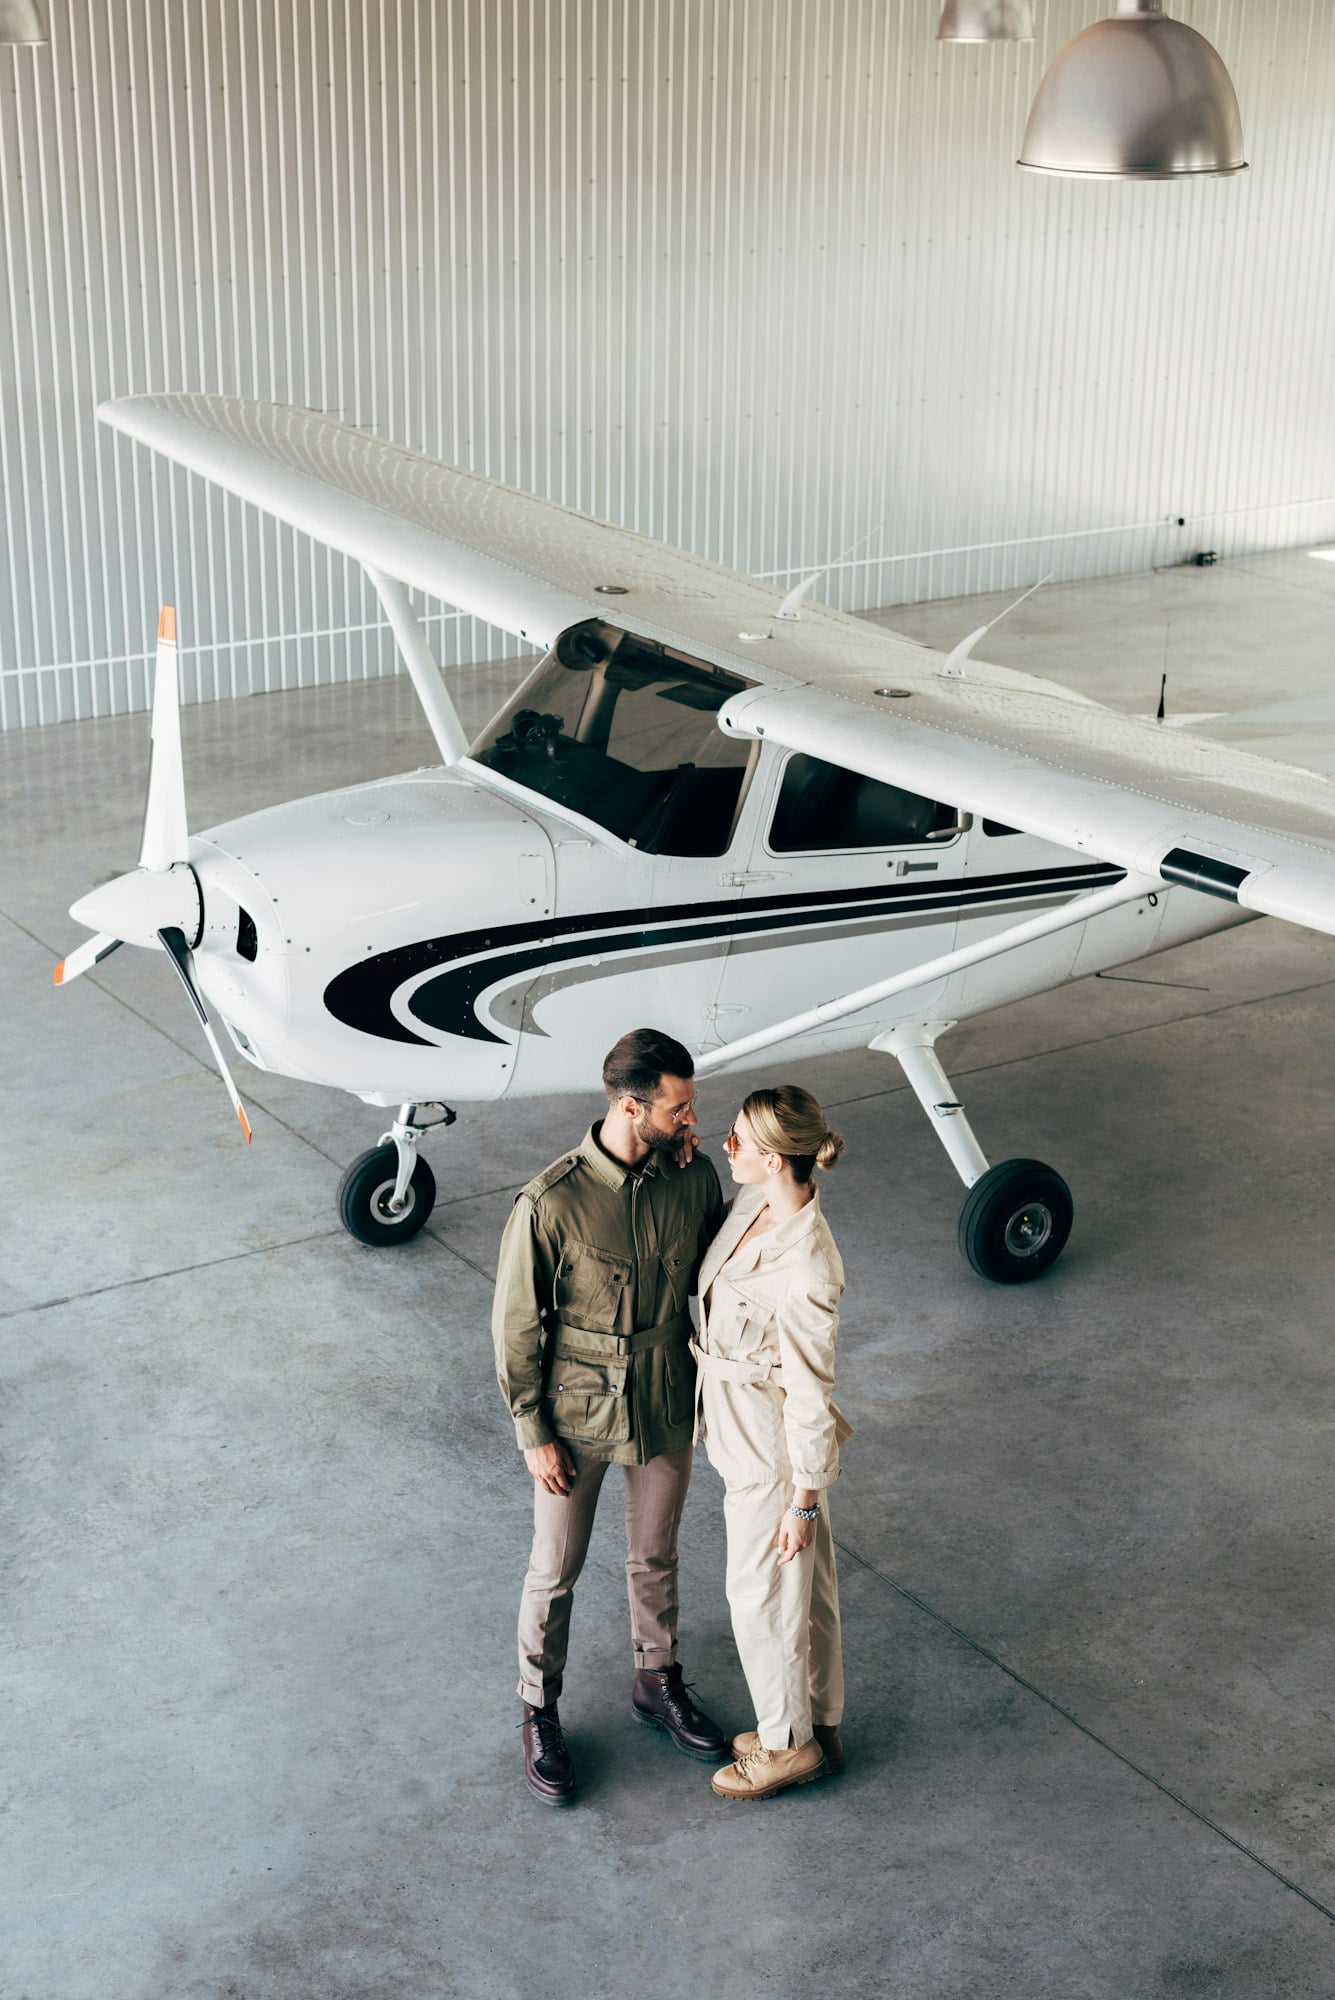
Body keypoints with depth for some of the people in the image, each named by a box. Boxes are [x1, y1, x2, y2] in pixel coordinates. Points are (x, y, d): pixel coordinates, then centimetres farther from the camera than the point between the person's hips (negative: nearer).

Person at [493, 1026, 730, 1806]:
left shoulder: (694, 1176, -14)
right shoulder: (551, 1204, -27)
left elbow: (712, 1275, 5)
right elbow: (516, 1326, -15)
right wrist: (534, 1433, -10)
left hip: (667, 1409, 4)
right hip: (577, 1417, -4)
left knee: (657, 1557, 23)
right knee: (556, 1573, 14)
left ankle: (659, 1684, 47)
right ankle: (539, 1715, 36)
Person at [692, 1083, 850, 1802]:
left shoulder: (803, 1271, -34)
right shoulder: (757, 1204, -10)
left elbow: (811, 1396, -24)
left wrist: (803, 1500, -16)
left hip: (772, 1445, -9)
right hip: (739, 1417, 9)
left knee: (763, 1595, 12)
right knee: (806, 1584, 24)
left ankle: (788, 1745, 35)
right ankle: (821, 1724, 43)